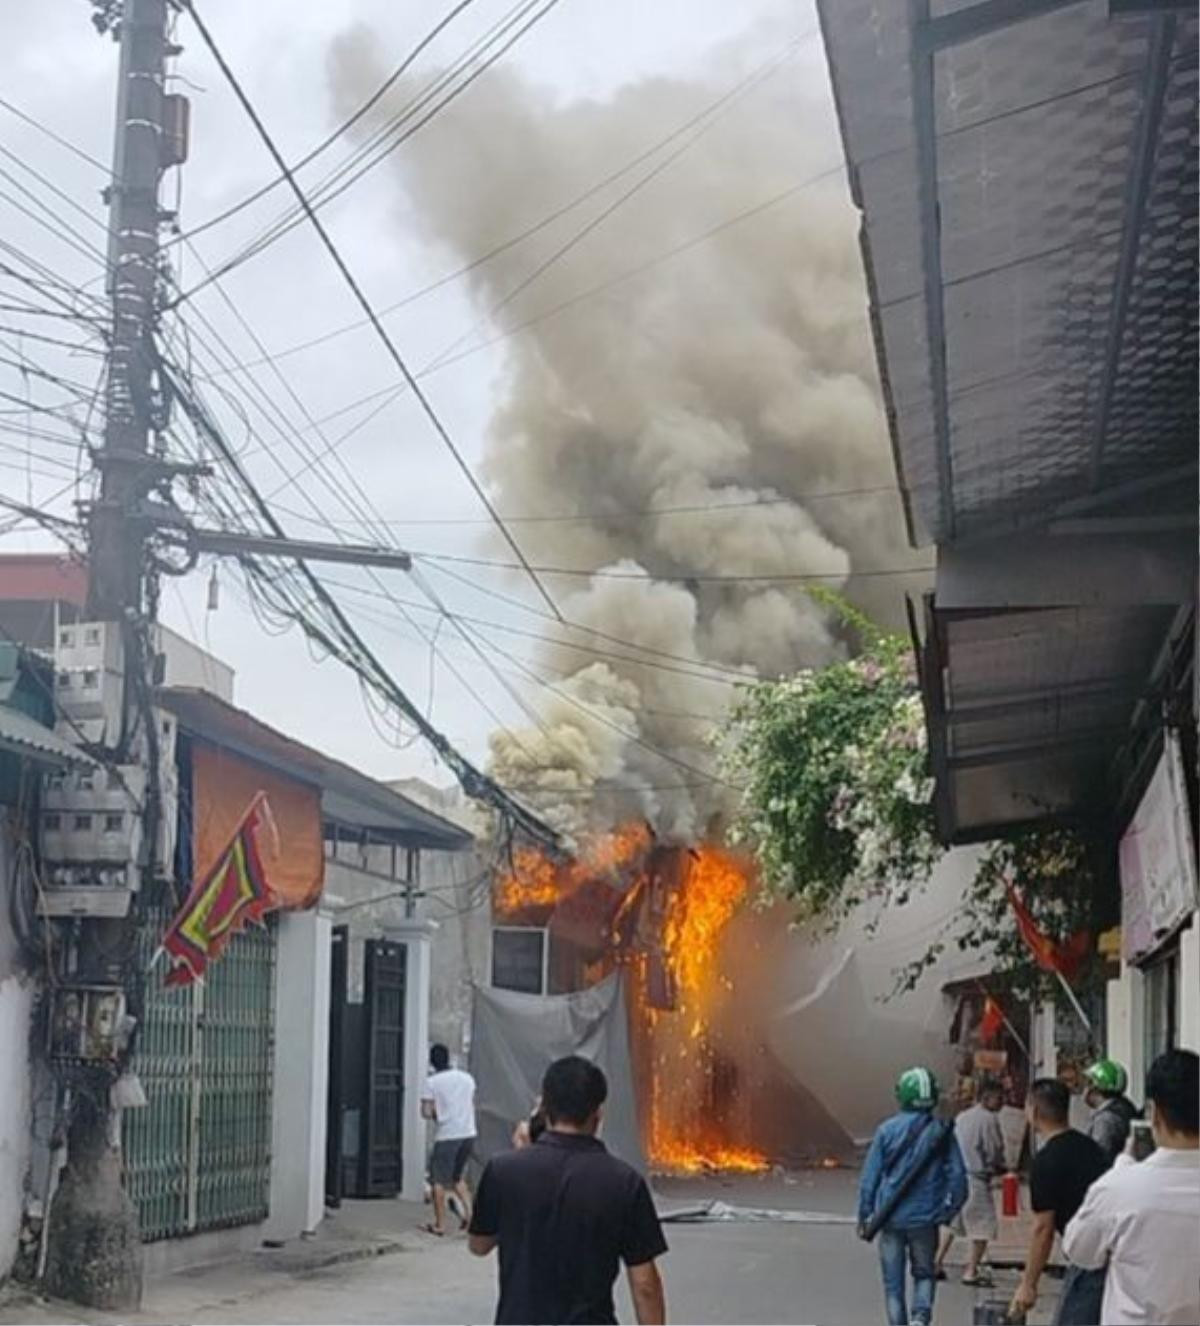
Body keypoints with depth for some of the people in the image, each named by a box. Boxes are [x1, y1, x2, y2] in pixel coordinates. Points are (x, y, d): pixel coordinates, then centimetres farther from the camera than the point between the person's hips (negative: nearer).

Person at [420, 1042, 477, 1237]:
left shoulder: (432, 1081, -7)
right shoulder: (467, 1078, 9)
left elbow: (426, 1112, -11)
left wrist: (435, 1113, 8)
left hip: (446, 1135, -5)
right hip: (468, 1133, 6)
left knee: (439, 1181, 4)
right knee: (457, 1177, 20)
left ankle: (440, 1225, 5)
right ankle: (468, 1210, 3)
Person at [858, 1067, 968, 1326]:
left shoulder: (887, 1130, -6)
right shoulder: (942, 1132, -4)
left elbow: (869, 1178, -3)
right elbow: (957, 1176, -1)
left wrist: (865, 1217, 6)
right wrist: (949, 1210, 14)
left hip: (891, 1219, -1)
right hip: (925, 1218, 1)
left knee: (893, 1282, 10)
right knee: (924, 1273, 17)